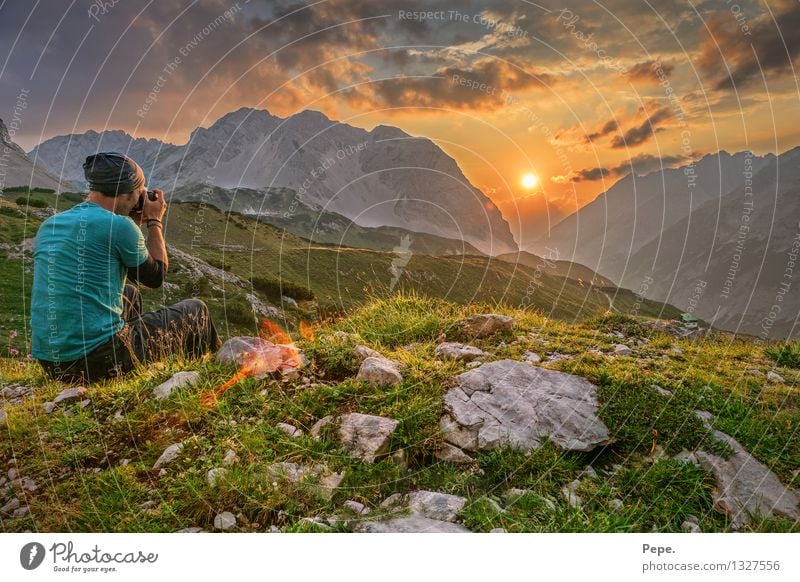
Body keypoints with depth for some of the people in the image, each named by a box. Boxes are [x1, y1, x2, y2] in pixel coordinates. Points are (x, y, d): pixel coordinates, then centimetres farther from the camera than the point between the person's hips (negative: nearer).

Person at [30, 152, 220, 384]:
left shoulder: (49, 225, 8)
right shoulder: (119, 225, -13)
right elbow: (156, 276, 2)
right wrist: (155, 222, 12)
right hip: (99, 360, -8)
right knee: (194, 310, 10)